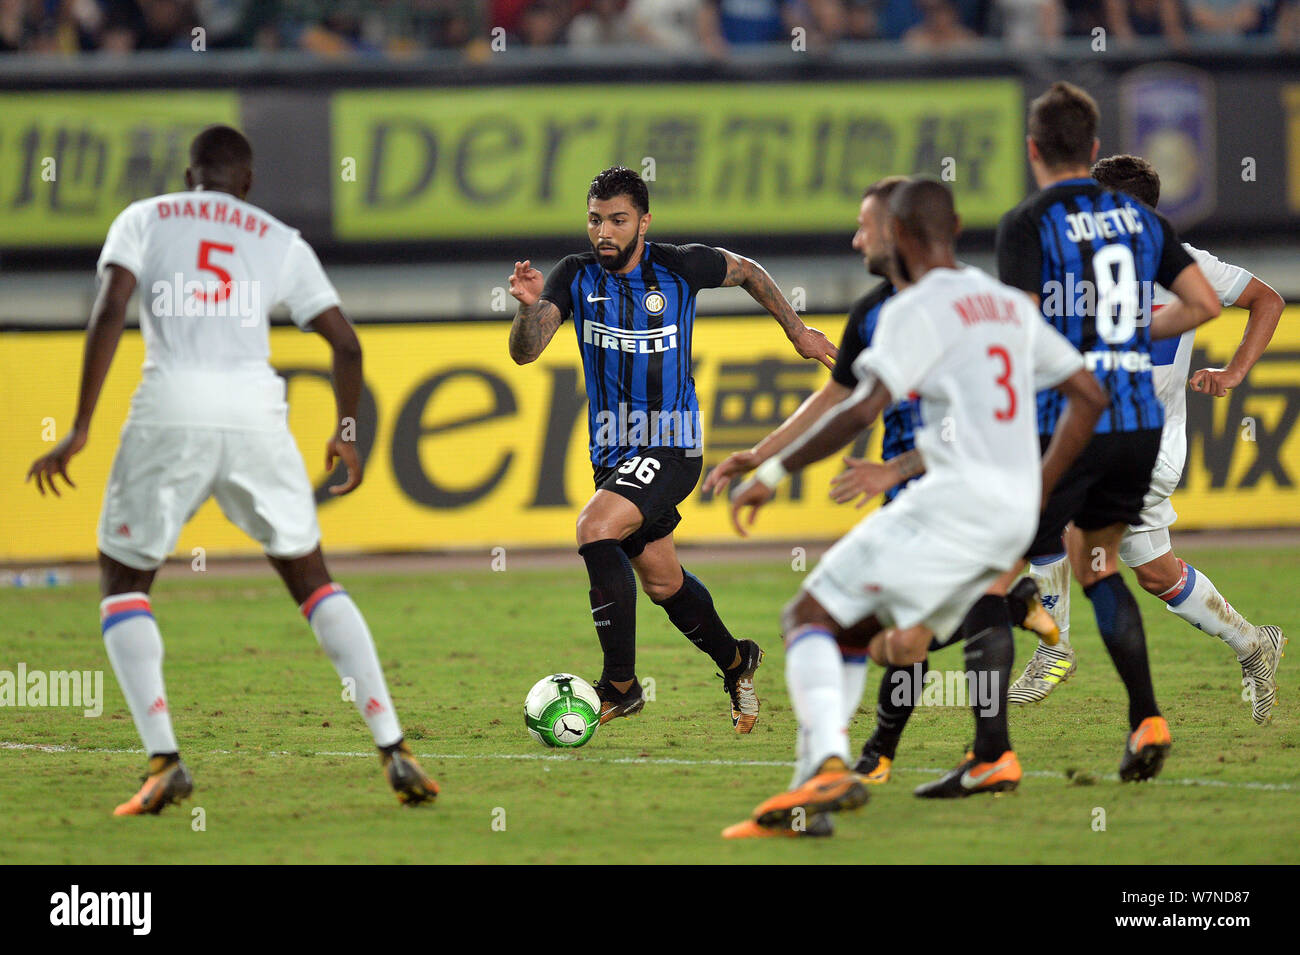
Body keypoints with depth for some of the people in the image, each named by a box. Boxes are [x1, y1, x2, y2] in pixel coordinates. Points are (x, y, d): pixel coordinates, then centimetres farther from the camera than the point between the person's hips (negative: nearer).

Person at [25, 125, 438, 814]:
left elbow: (110, 310, -1)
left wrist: (80, 429, -2)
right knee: (311, 580, 17)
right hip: (256, 413, 2)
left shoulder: (144, 219, 15)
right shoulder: (281, 242, 19)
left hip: (171, 408, -2)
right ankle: (393, 749, 6)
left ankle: (163, 758, -4)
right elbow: (346, 345, 15)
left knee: (123, 583, 14)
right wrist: (347, 435, 31)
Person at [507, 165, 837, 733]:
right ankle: (735, 662, 42)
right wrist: (530, 306, -33)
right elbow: (524, 352, -13)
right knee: (664, 584, 16)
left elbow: (748, 272, 11)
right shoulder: (576, 277, -4)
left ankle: (621, 685, -22)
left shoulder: (681, 268, -9)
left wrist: (798, 333, 17)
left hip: (671, 446, -5)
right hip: (612, 450, 5)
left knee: (595, 528, -27)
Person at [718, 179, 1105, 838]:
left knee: (810, 615, -8)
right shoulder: (1009, 304, 19)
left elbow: (863, 410, -17)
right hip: (1015, 515, 8)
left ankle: (828, 767, -31)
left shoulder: (916, 310, -4)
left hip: (956, 498, -8)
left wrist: (773, 472, -13)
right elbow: (1089, 397, 23)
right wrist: (1038, 489, 27)